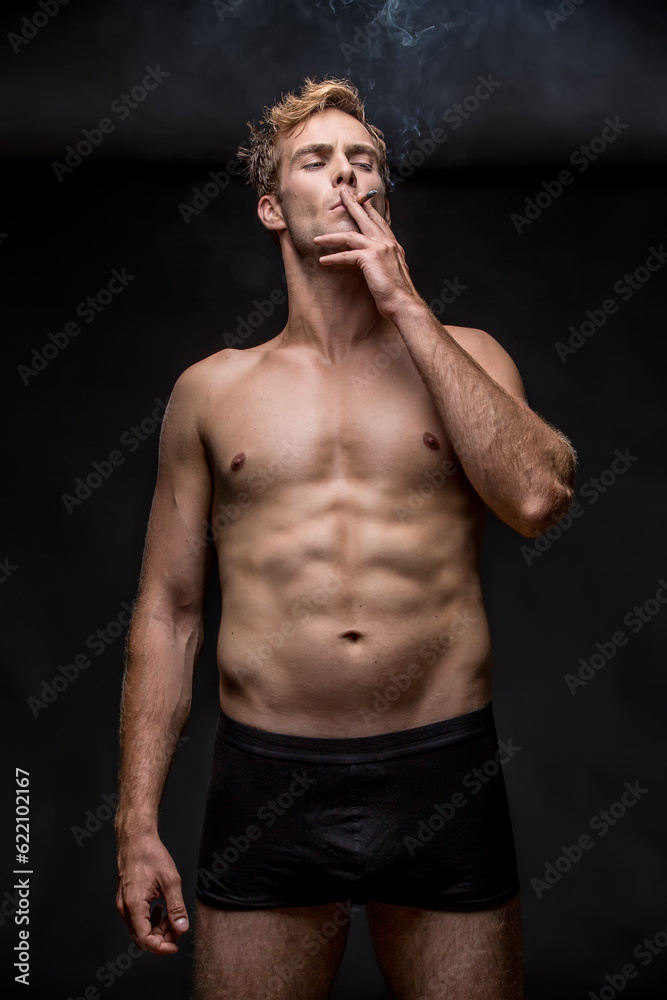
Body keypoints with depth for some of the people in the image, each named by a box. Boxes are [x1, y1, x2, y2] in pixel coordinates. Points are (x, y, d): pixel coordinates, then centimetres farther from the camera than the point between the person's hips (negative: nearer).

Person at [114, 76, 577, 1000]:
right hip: (265, 781, 0)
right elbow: (167, 610, 9)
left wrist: (406, 308, -7)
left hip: (445, 775, 0)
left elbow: (538, 498, -12)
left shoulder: (465, 356, 8)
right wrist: (137, 821, 3)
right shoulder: (211, 389, 8)